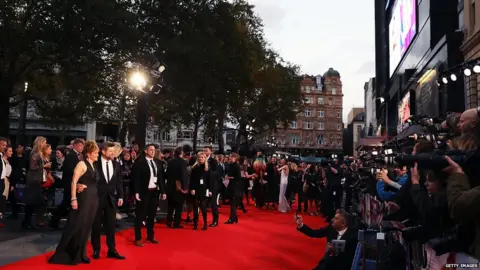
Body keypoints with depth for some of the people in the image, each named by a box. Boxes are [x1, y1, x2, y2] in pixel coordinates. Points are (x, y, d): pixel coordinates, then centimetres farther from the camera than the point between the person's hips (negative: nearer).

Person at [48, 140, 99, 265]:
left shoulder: (94, 166, 13)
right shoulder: (82, 164, -9)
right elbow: (74, 182, -14)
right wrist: (74, 199, -20)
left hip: (93, 199, 7)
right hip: (83, 198, -7)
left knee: (86, 227, 11)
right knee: (75, 225, -3)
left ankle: (80, 254, 21)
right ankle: (63, 253, 9)